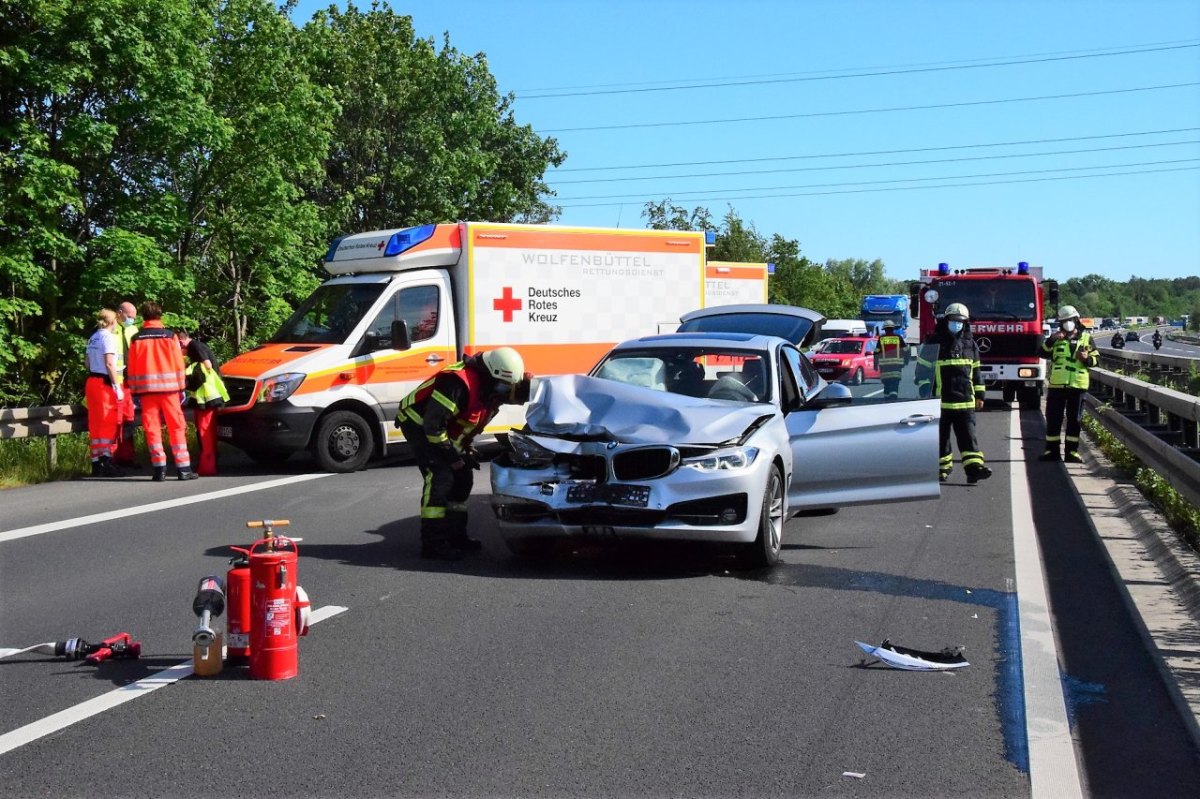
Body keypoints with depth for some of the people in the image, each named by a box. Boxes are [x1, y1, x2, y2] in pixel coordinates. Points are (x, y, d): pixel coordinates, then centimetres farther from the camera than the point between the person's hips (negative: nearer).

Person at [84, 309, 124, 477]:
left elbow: (88, 363, 16)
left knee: (96, 424, 8)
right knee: (109, 423, -5)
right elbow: (109, 364, -17)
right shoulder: (108, 337, -10)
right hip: (104, 383, -8)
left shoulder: (93, 338, 15)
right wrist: (117, 386, -16)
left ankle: (96, 463, 9)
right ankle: (107, 461, -11)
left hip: (91, 381, 8)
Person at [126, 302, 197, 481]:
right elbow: (179, 364, 0)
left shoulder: (136, 339, 3)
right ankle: (183, 468, -1)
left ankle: (159, 468, -2)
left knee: (152, 428, 4)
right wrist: (181, 388, 6)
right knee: (177, 427, 3)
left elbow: (132, 367, 4)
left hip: (146, 388, 1)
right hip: (169, 387, -1)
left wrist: (134, 391, 9)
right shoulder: (170, 336, 0)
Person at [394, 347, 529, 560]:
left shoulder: (489, 389, -4)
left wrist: (465, 450, 0)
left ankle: (455, 536, 18)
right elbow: (433, 425, -31)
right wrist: (454, 456, -24)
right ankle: (432, 544, -18)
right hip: (418, 423, -9)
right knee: (440, 478, -19)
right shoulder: (458, 385, -32)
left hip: (443, 430, 9)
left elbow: (470, 425, 14)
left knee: (463, 480, 7)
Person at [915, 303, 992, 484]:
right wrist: (925, 396, -5)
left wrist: (979, 395, 14)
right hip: (940, 401, -2)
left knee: (968, 435, -4)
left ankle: (974, 467, -11)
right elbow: (923, 369, -1)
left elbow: (975, 371, 17)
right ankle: (943, 467, 15)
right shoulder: (934, 343, -1)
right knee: (941, 437, 5)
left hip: (965, 401, 2)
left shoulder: (969, 343, 11)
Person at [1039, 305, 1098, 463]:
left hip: (1077, 385, 0)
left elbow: (1096, 359, 7)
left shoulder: (1086, 337, 8)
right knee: (1053, 419, 2)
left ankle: (1072, 452, 10)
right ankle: (1052, 450, 9)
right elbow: (1043, 353, -3)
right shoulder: (1056, 338, 9)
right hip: (1056, 385, 0)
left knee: (1074, 420, 4)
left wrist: (1087, 358, -14)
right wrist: (1051, 340, -17)